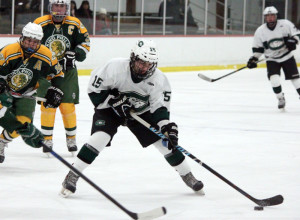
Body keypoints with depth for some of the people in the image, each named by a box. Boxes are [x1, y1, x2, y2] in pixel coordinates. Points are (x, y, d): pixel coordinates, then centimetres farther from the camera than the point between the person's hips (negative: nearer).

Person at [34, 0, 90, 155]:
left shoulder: (75, 25, -3)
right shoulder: (40, 23, -6)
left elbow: (85, 42, 7)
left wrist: (77, 53, -12)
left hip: (68, 72, 1)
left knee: (67, 106, 0)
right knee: (47, 105, -7)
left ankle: (71, 139, 17)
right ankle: (47, 140, 4)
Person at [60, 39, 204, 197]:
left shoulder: (159, 80, -21)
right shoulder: (116, 67, -30)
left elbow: (159, 107, -18)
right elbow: (94, 88, -20)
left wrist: (167, 126, -33)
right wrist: (113, 100, -26)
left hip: (140, 112, 3)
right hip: (110, 109, -3)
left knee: (165, 141, -4)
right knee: (99, 138, -26)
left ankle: (187, 176, 16)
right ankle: (72, 176, -16)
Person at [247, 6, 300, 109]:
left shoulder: (285, 24, -13)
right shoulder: (260, 31, -8)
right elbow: (258, 48, 1)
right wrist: (254, 58, -9)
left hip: (287, 56, -1)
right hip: (272, 59, 1)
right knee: (274, 79, -18)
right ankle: (281, 99, -1)